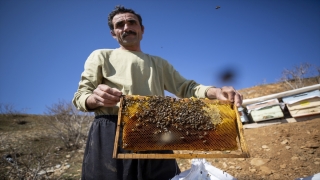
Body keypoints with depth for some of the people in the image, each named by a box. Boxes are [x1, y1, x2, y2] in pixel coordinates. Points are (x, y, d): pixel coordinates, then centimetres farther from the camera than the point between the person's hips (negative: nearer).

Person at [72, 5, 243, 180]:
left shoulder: (159, 63, 22)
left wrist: (215, 92, -7)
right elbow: (80, 96, 7)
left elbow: (186, 87, 14)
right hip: (111, 134, -2)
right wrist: (94, 99, -20)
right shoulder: (100, 56, 13)